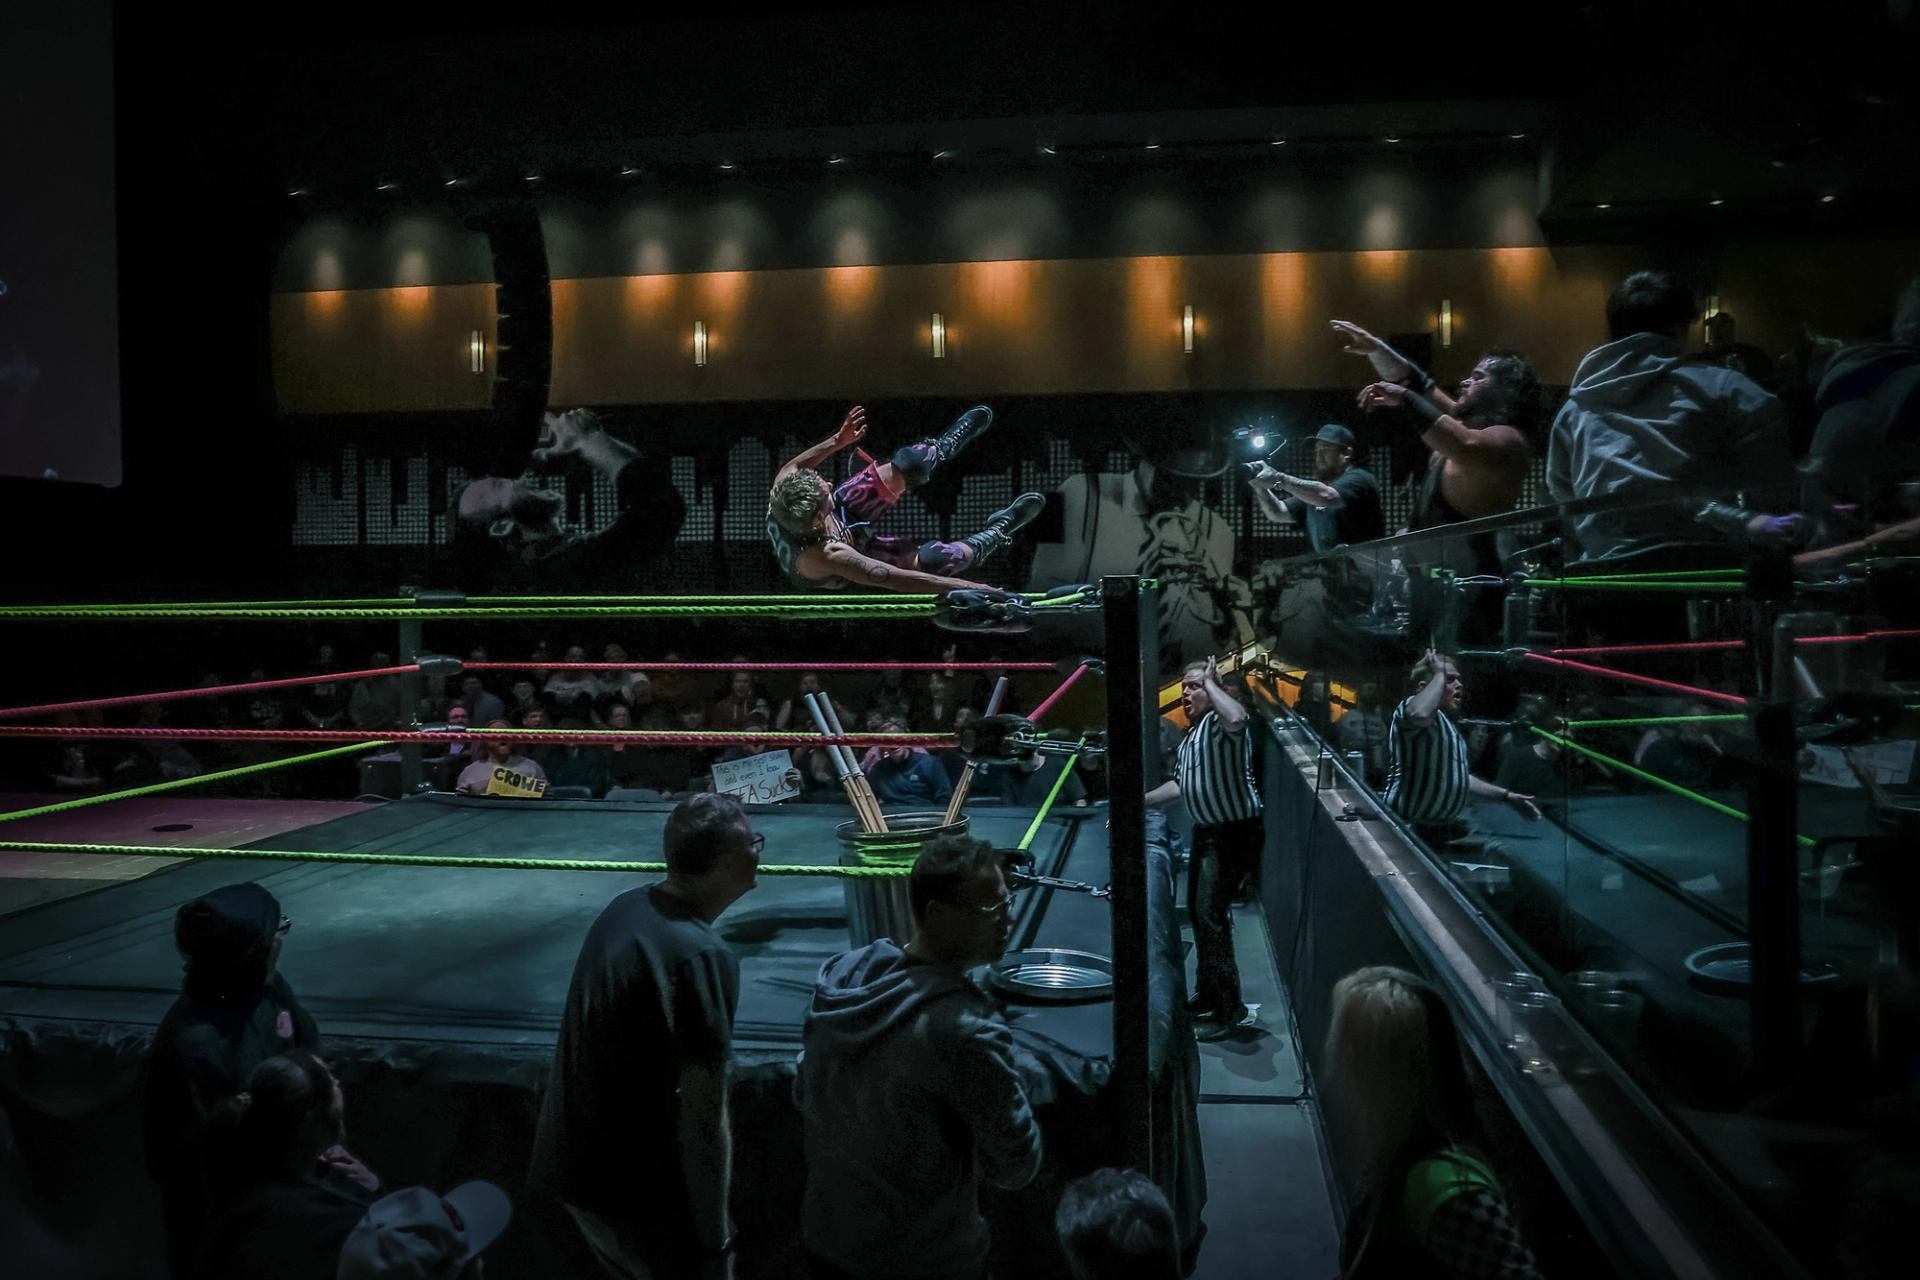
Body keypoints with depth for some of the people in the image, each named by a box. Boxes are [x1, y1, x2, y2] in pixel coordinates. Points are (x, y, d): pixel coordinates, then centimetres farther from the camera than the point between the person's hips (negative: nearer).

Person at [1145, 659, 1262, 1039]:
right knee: (1198, 912, 18)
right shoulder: (1192, 733, 15)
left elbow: (1237, 719, -42)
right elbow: (1180, 784, 22)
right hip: (1206, 832, 11)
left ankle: (1231, 1010, -3)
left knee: (1212, 915, -11)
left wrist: (1211, 681, -27)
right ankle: (1207, 995, 33)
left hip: (1233, 833, -11)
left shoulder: (1219, 723, -16)